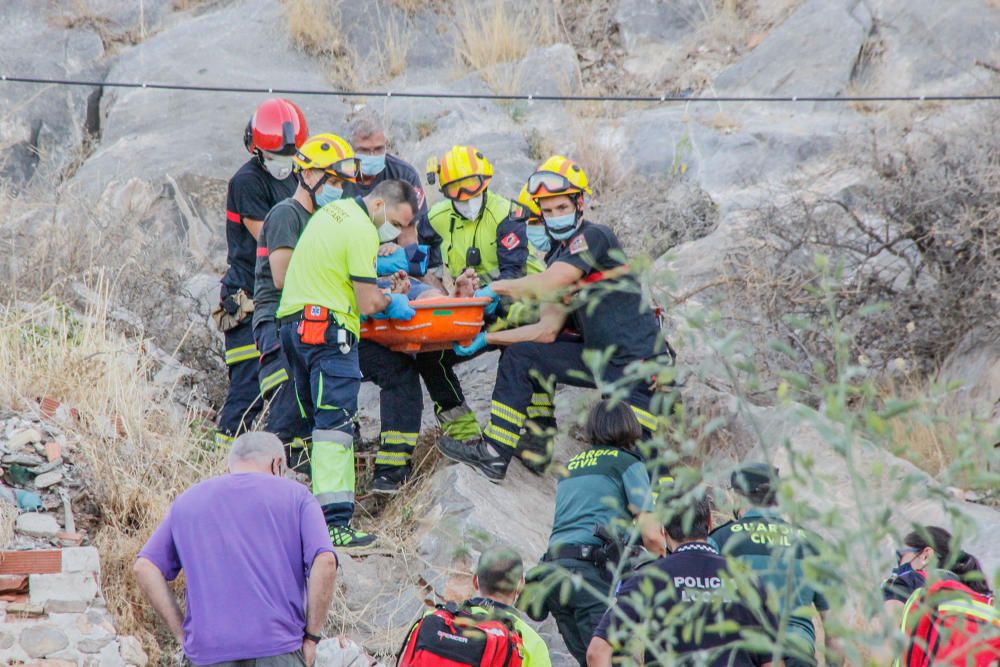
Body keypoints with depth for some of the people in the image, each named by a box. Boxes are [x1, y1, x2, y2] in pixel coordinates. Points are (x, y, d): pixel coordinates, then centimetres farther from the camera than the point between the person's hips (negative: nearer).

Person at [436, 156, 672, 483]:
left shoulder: (595, 237, -14)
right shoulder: (559, 256, 11)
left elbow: (547, 285, -27)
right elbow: (547, 331, 8)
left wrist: (495, 288, -13)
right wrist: (486, 338, 4)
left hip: (638, 364, -9)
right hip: (598, 357, 9)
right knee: (519, 357, 8)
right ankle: (493, 455, 10)